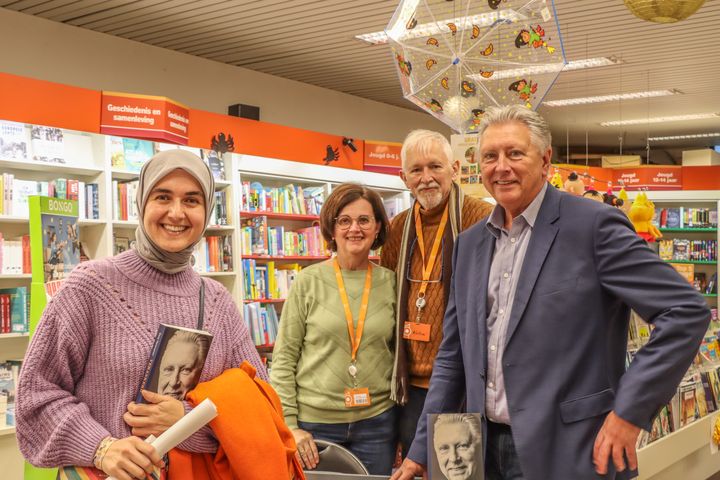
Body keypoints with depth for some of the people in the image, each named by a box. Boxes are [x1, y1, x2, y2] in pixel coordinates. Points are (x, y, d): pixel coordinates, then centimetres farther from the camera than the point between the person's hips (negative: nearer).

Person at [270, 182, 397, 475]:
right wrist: (289, 424, -8)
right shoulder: (309, 281, -4)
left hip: (377, 422, 2)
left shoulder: (390, 283, 2)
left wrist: (401, 418, 8)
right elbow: (283, 359, -3)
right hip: (314, 423, -2)